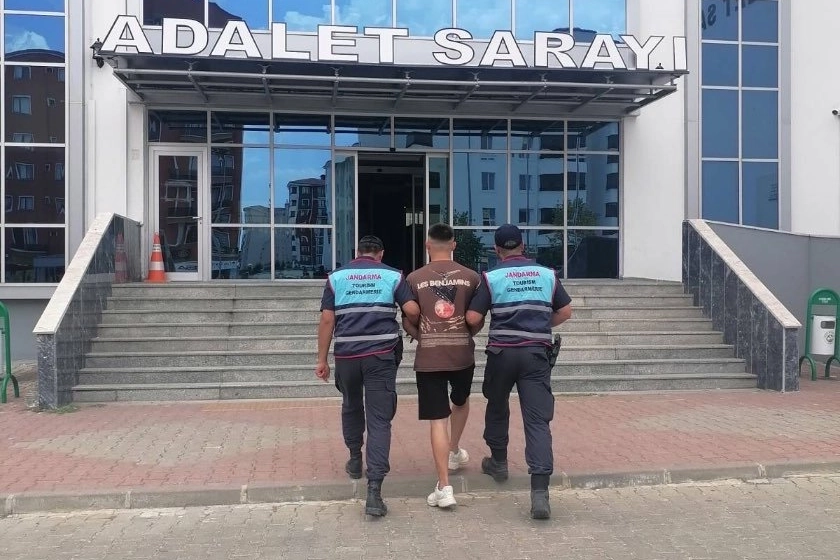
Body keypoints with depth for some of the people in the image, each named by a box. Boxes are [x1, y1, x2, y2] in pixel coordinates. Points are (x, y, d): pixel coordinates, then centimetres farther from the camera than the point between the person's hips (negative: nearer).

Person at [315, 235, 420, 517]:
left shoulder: (336, 277, 8)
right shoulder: (393, 276, 5)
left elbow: (327, 320, 3)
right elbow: (413, 310, -5)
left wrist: (322, 359, 6)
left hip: (346, 354, 2)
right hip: (381, 354, -1)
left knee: (351, 408, 26)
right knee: (379, 419, -3)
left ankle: (355, 460, 42)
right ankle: (374, 489, -12)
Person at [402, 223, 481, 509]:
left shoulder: (414, 279, -2)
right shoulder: (470, 277, 0)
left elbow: (408, 322, -1)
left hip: (429, 357, -1)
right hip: (462, 353, 2)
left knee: (438, 419, 1)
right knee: (461, 401, 29)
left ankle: (444, 487, -2)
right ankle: (455, 452, 47)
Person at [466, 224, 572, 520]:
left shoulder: (492, 277, -3)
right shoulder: (547, 274, 7)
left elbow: (473, 318, -7)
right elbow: (565, 311, 12)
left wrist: (475, 331, 15)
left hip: (502, 352, -1)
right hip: (536, 353, 1)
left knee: (497, 408, 23)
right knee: (538, 418, -4)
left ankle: (498, 462, 40)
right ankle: (540, 491, -13)